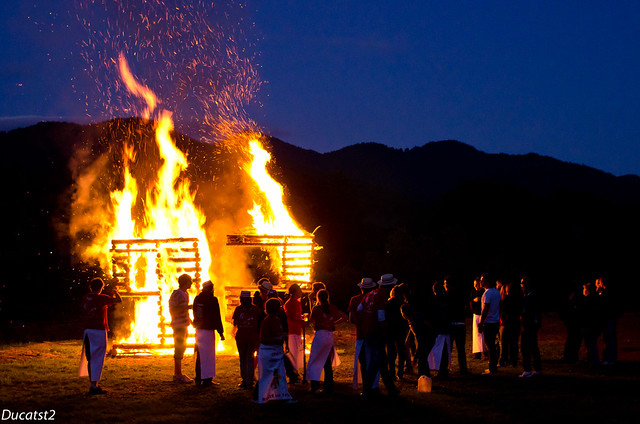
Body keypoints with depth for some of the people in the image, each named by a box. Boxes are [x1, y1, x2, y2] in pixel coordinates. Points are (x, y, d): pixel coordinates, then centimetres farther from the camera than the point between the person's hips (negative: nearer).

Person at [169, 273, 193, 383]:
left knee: (182, 348, 12)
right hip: (179, 326, -10)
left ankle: (177, 374, 17)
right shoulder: (176, 294, -13)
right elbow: (172, 310, -18)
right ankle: (178, 375, -6)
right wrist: (186, 307, -23)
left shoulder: (185, 294, 16)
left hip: (184, 325, 10)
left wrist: (189, 319, 17)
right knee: (179, 350, -8)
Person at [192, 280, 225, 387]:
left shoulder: (197, 299, 5)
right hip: (208, 331, -6)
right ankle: (207, 379, 1)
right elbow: (216, 317, -12)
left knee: (199, 355, 14)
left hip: (198, 330, 6)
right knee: (209, 355, 1)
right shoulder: (212, 300, -14)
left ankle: (198, 379, 19)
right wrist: (221, 332, -7)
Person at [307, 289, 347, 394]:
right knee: (328, 363, 11)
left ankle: (315, 382, -16)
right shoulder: (333, 308, 6)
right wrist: (334, 323, 8)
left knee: (315, 360, 3)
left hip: (320, 335, -4)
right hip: (330, 336, 4)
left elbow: (311, 320, 10)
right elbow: (344, 317, 8)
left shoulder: (316, 308, -4)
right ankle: (328, 387, 10)